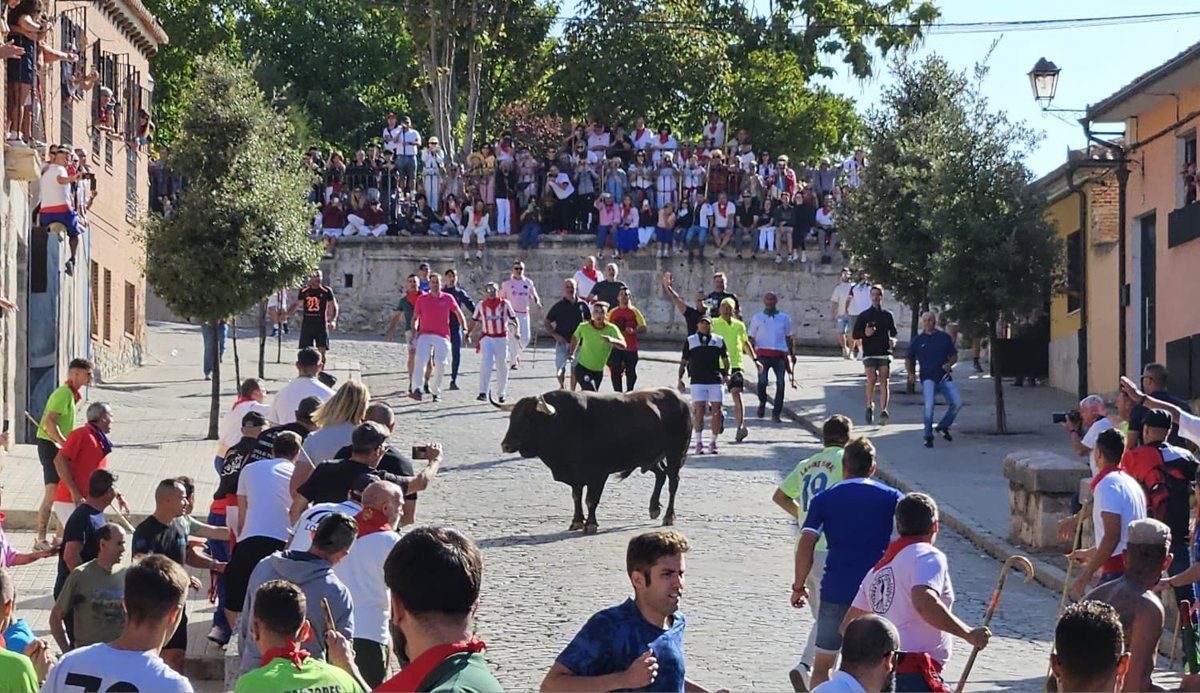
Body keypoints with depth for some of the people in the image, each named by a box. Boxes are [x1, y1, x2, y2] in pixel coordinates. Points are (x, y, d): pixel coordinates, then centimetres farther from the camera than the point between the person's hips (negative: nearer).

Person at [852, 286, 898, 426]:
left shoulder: (887, 315, 13)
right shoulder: (864, 316, 9)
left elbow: (894, 334, 17)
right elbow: (856, 336, 8)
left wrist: (893, 341, -5)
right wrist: (865, 333, -13)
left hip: (885, 353, 1)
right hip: (869, 354, -1)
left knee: (884, 381, -9)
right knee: (872, 379, -16)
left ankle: (883, 412, -12)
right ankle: (869, 406, 6)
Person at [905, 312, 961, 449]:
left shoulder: (944, 337, 8)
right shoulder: (917, 340, 6)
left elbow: (954, 355, 13)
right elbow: (909, 359, 15)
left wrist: (949, 364, -8)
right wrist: (911, 373, 0)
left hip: (944, 376, 2)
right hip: (928, 378, -2)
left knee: (957, 402, -7)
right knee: (929, 405, -20)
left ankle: (943, 426, 17)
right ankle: (928, 436, -8)